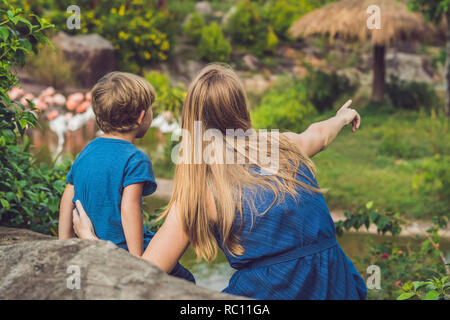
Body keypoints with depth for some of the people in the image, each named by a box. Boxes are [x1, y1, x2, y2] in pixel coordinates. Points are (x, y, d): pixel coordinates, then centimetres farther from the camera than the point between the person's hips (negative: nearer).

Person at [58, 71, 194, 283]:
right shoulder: (135, 159, -13)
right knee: (185, 281, 3)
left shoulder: (86, 152, 9)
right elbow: (129, 208, -22)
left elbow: (67, 201, 12)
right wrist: (137, 259, -21)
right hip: (123, 249, -8)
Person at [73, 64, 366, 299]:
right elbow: (319, 134, 30)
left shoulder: (197, 193, -7)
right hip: (337, 286, 5)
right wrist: (342, 118, 55)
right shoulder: (285, 146, 5)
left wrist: (89, 238, 11)